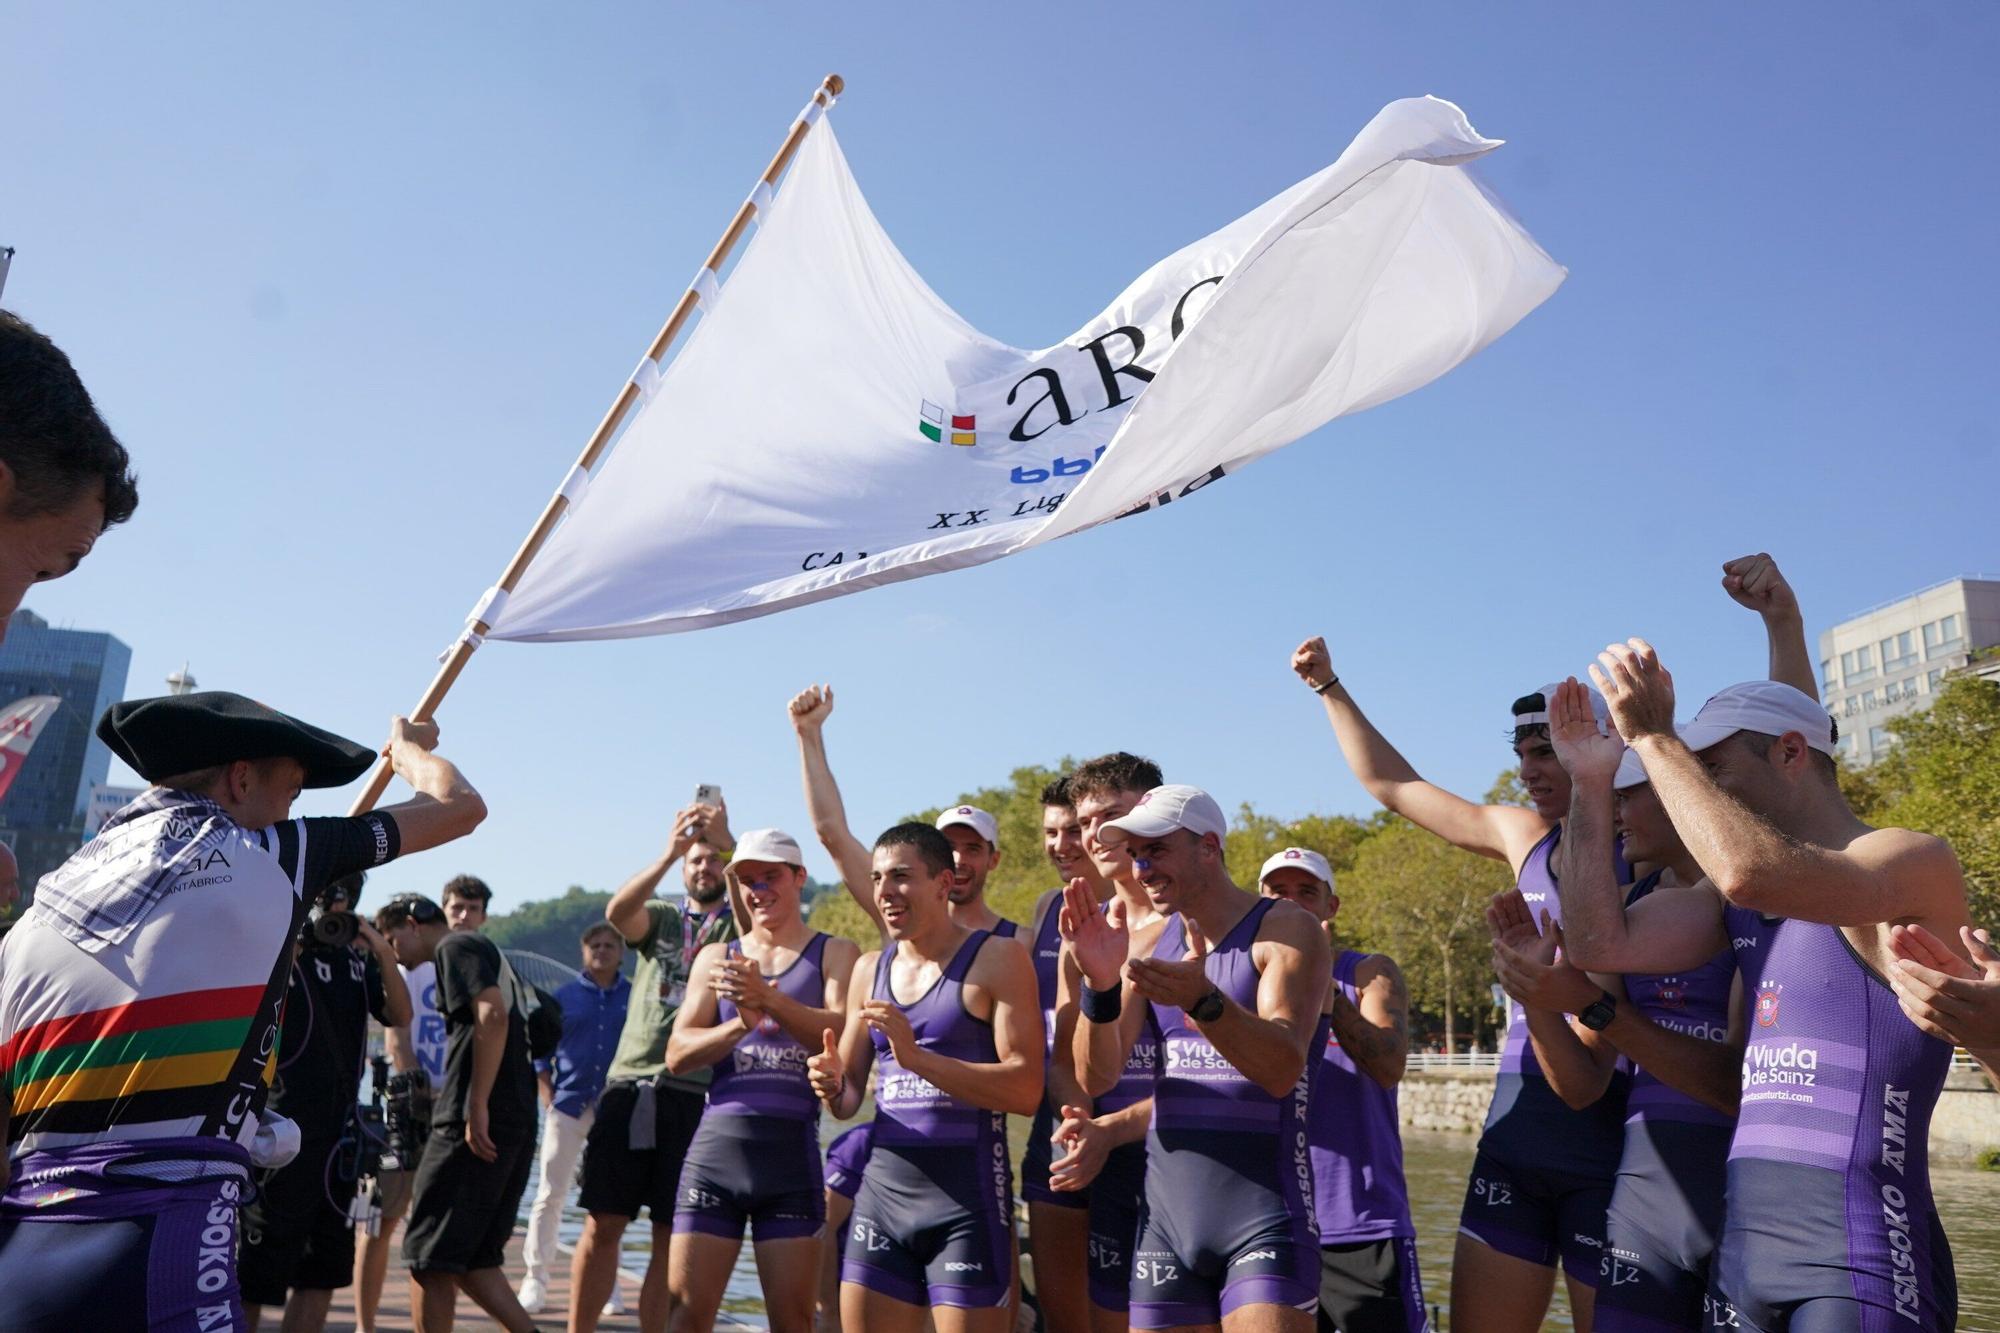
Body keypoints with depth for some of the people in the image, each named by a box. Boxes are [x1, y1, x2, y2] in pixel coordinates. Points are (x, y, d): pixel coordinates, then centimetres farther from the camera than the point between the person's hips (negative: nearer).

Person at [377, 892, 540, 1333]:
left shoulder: (455, 946, -4)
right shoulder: (488, 953, 25)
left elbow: (492, 1016, -20)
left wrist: (476, 1106, -21)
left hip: (476, 1126, -9)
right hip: (517, 1124, 9)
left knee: (429, 1259, 0)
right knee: (473, 1260, 14)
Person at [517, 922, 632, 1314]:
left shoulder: (634, 997, 3)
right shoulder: (564, 996, 5)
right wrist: (547, 1097, -2)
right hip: (568, 1105, 0)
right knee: (550, 1193, 1)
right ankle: (535, 1279, 10)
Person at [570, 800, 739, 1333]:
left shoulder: (738, 928, 8)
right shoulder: (659, 918, 13)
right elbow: (617, 913, -9)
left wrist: (730, 842, -28)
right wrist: (669, 852, -24)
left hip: (695, 1095, -2)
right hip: (629, 1085, 2)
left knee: (671, 1238, 3)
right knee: (602, 1225, 5)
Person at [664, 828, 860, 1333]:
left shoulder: (834, 953, 6)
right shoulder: (716, 957, 13)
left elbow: (844, 1034, -12)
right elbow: (677, 1054, 4)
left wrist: (767, 999, -25)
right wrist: (739, 1025, -15)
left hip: (792, 1146, -2)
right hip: (716, 1141, 2)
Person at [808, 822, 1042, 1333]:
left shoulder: (997, 959, -6)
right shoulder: (869, 969, 12)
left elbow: (1026, 1089, -16)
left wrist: (917, 1057, -23)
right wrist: (832, 1086, -5)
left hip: (968, 1194, -5)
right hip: (882, 1185, 6)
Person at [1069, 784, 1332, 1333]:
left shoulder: (1285, 928, -6)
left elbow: (1283, 1070, -20)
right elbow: (1095, 1078, -1)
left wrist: (1202, 999, -36)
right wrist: (1099, 984, -19)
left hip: (1261, 1215, -4)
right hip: (1166, 1212, 5)